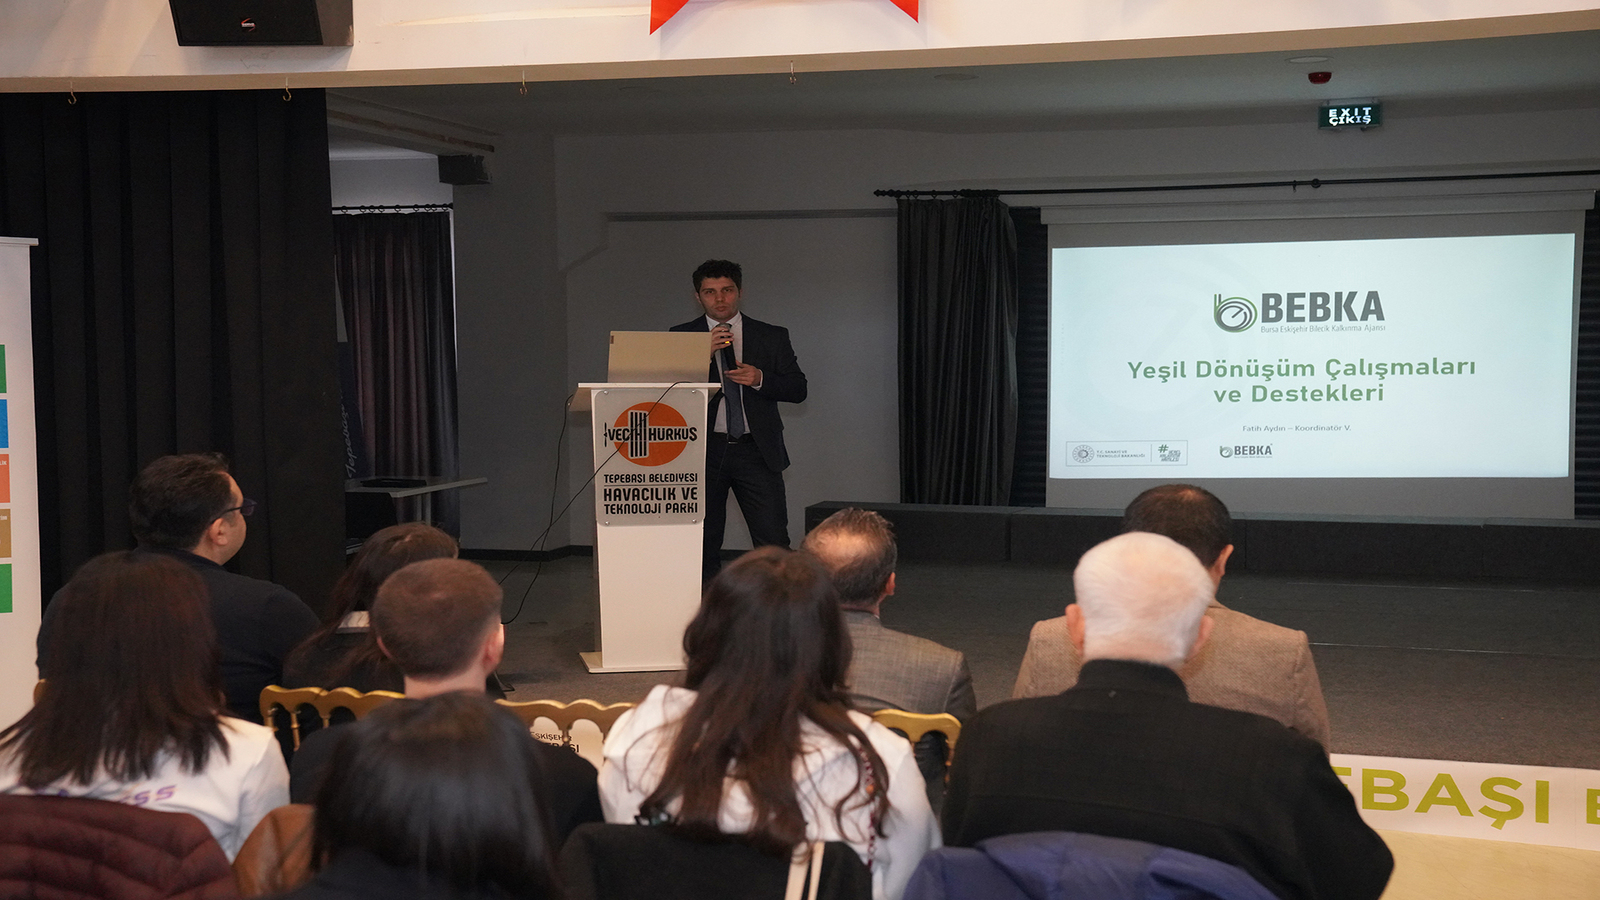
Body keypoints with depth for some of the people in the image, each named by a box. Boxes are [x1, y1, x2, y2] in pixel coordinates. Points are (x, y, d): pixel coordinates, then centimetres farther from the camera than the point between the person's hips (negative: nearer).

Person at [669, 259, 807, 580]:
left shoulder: (772, 337, 9)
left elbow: (798, 389, 6)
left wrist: (760, 379, -12)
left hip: (757, 449, 0)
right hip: (704, 449, 0)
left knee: (773, 542, -7)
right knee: (703, 543, 6)